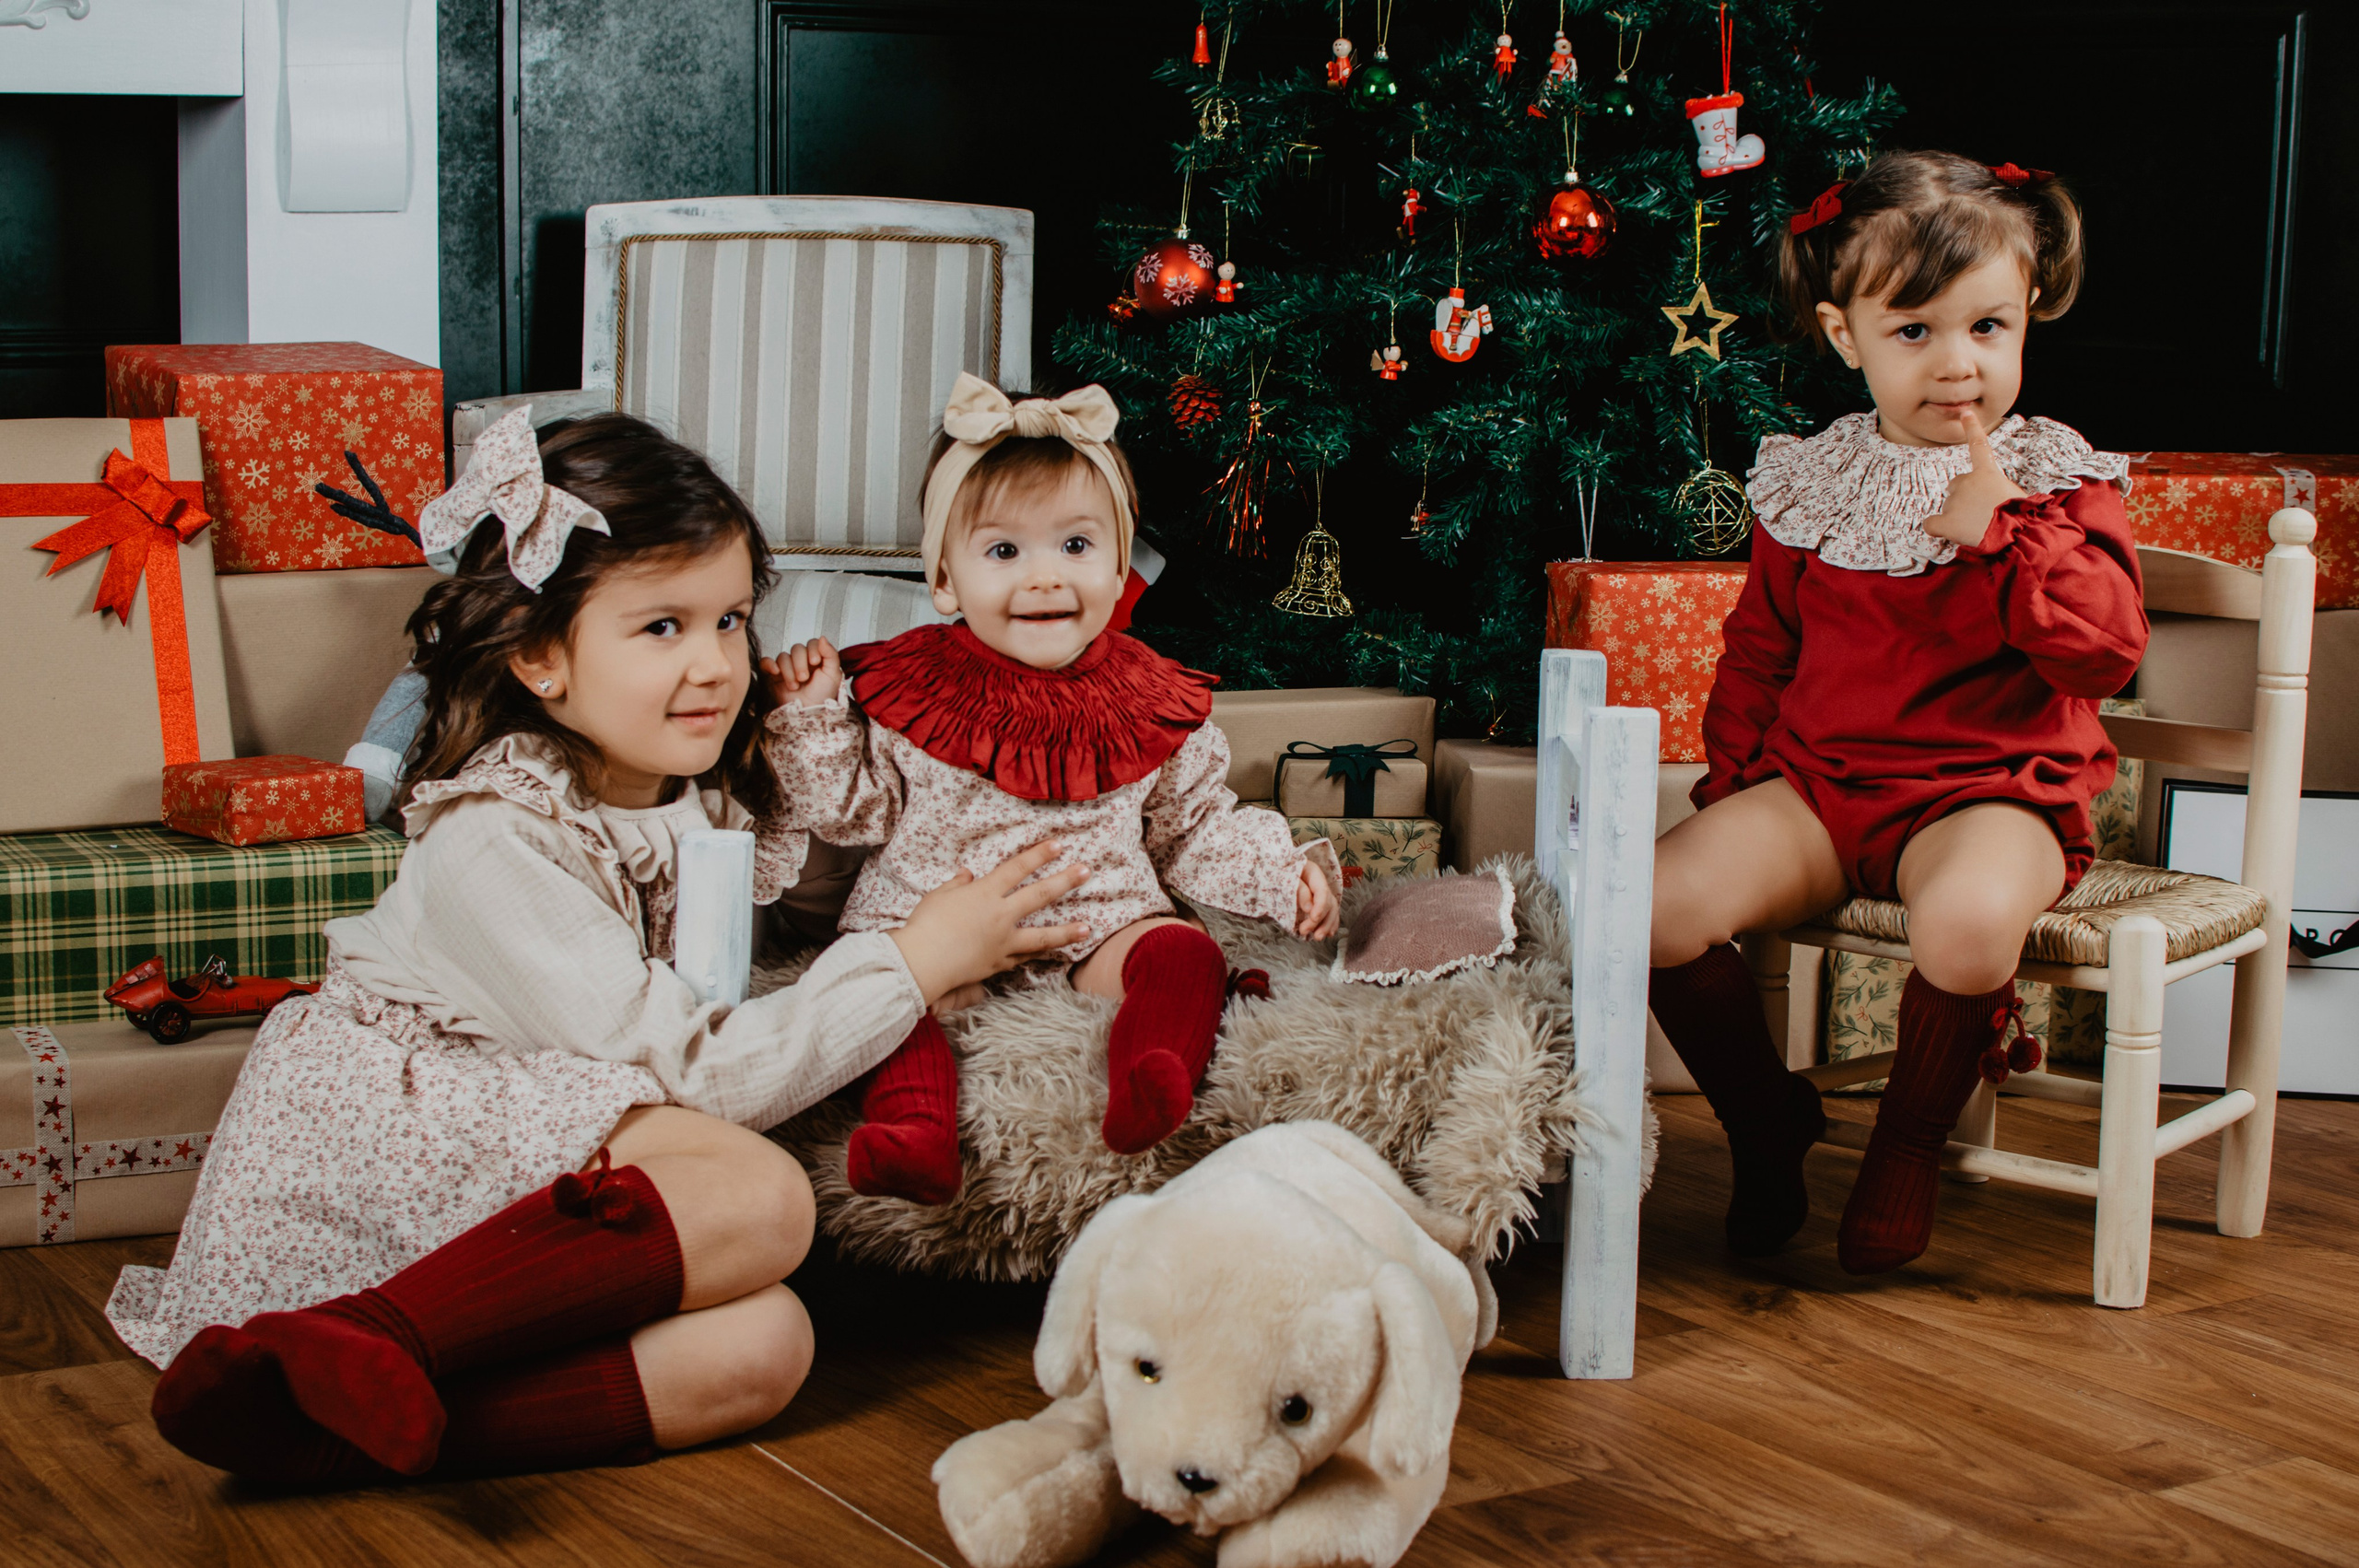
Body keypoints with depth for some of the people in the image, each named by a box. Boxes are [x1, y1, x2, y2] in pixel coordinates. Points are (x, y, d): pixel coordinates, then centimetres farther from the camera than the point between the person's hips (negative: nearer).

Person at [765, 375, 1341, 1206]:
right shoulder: (909, 690, 4)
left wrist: (1283, 873, 2)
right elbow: (848, 809, 7)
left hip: (1101, 922, 1)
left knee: (1183, 954, -25)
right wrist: (811, 713, -5)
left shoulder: (1150, 706, 8)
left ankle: (1151, 1081, -48)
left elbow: (1196, 832, 16)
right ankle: (913, 1129, -47)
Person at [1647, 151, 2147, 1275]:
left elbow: (2110, 651, -10)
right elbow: (1759, 647, 20)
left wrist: (2003, 532, -18)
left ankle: (1911, 1139, -5)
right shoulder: (1810, 485, 10)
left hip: (1988, 790, -3)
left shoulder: (2058, 484, 2)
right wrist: (1735, 777, 8)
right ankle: (1766, 1123, 6)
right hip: (1817, 780, 3)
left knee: (1968, 921, -38)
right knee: (1658, 903, -21)